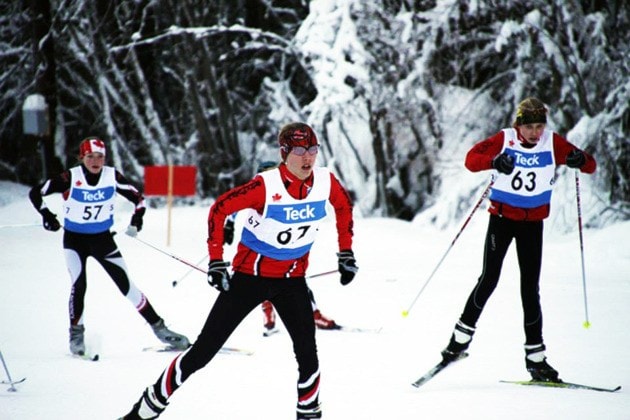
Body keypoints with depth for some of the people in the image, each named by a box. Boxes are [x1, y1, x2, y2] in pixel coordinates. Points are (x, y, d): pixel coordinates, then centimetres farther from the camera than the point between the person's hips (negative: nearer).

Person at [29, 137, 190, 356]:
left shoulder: (112, 176, -11)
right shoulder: (70, 178, -17)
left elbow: (138, 198, 1)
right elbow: (36, 193, -9)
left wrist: (138, 216, -16)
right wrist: (47, 214, -20)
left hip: (102, 238, 1)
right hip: (74, 239, -1)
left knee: (126, 284, -1)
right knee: (79, 284, -18)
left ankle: (158, 328, 7)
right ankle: (76, 333, -1)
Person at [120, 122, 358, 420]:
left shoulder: (326, 182, -10)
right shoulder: (266, 186, -24)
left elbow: (344, 206, 12)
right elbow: (219, 209, -16)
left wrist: (346, 253, 11)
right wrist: (216, 262, -17)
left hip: (292, 278, 3)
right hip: (250, 273, -3)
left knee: (307, 353, -11)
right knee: (204, 349, -2)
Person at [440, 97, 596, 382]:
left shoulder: (553, 143, -4)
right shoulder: (504, 140, -8)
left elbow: (591, 166, -2)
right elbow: (471, 159, -13)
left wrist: (580, 161, -26)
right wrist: (494, 161, -33)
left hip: (533, 223, 2)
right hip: (502, 217, -2)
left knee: (530, 289, 2)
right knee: (489, 279, -9)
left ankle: (535, 357, 6)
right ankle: (461, 337, 5)